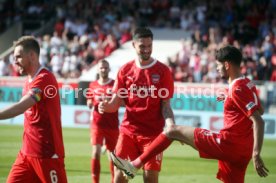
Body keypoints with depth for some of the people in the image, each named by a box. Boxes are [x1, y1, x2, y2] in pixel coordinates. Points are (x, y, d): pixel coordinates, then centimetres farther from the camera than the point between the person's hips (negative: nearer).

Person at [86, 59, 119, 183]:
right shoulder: (93, 85, 8)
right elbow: (89, 104, 16)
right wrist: (91, 102, -7)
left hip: (112, 125, -1)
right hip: (97, 124, 1)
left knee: (113, 153, 10)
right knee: (96, 152, -13)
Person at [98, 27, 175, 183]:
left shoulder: (163, 71, -2)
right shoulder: (125, 70, 5)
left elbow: (165, 105, -2)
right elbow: (116, 102, 5)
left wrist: (171, 125, -20)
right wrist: (106, 106, -18)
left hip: (152, 133, -2)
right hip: (128, 131, 2)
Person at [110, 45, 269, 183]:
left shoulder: (238, 89, -14)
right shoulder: (247, 84, 13)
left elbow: (259, 121, -21)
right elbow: (260, 111, 29)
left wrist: (256, 155, -24)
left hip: (227, 143, -8)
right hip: (242, 149, 9)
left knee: (173, 131, 1)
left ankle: (135, 165, 4)